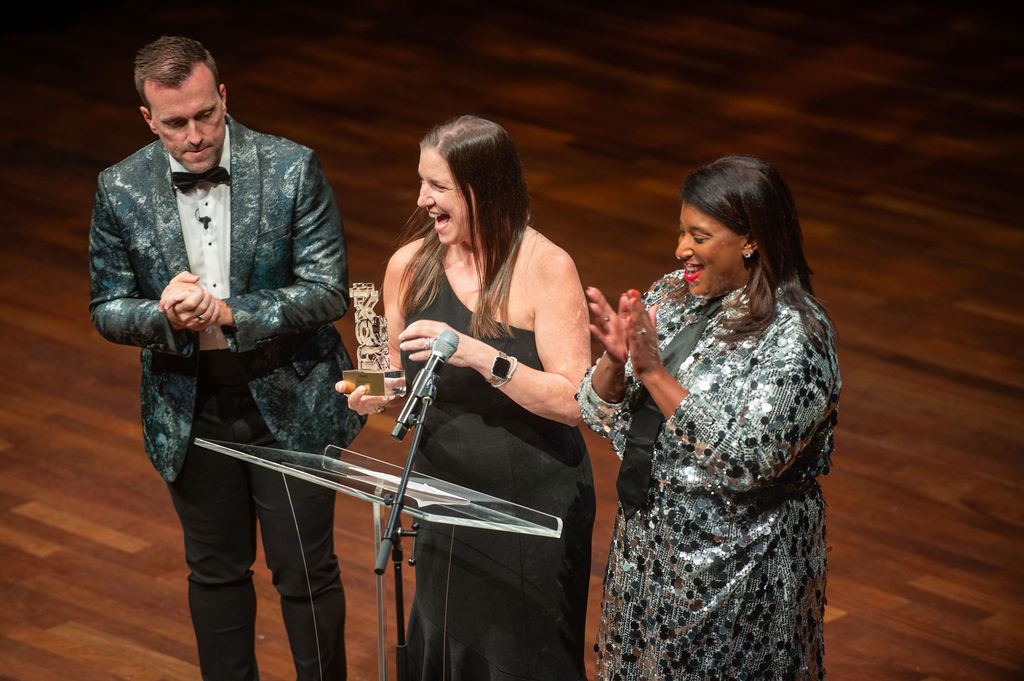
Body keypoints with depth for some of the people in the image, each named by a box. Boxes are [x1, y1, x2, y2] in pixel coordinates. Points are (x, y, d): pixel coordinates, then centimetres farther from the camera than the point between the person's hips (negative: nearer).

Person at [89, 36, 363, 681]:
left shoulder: (293, 170, -14)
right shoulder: (121, 190, -7)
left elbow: (328, 292, -15)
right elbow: (108, 309, -1)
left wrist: (227, 312, -26)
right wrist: (163, 315, -24)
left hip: (289, 405, -2)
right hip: (188, 408, 2)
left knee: (307, 574, 5)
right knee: (216, 571, 17)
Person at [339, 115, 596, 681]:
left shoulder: (547, 269, -16)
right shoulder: (409, 266, -2)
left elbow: (571, 400, -21)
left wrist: (478, 356, -31)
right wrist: (373, 394, -12)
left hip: (533, 504, -5)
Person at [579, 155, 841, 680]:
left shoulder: (796, 338, -19)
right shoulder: (674, 294, 1)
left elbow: (744, 460, -28)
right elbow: (603, 417, 3)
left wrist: (654, 371, -28)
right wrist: (615, 358, -18)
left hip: (735, 569, -7)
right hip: (648, 547, 7)